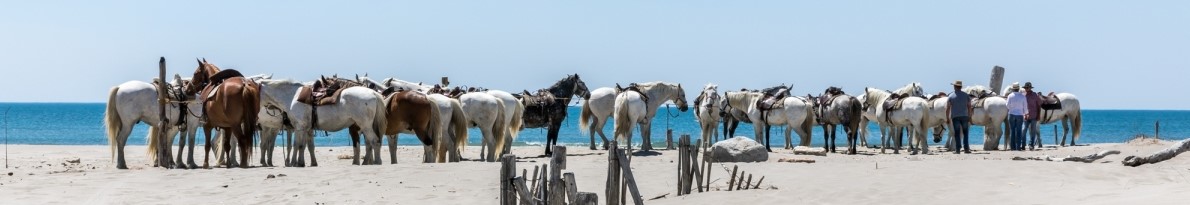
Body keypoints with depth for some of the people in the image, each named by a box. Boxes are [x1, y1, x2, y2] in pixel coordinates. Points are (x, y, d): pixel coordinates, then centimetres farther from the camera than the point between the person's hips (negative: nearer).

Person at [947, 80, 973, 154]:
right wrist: (970, 117, 9)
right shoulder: (966, 95, 4)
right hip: (964, 116, 1)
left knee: (957, 133, 3)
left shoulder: (951, 96, 0)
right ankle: (966, 148, 5)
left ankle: (957, 149, -2)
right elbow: (969, 107, 3)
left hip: (955, 117, -1)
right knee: (965, 133, 9)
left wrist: (947, 118, 4)